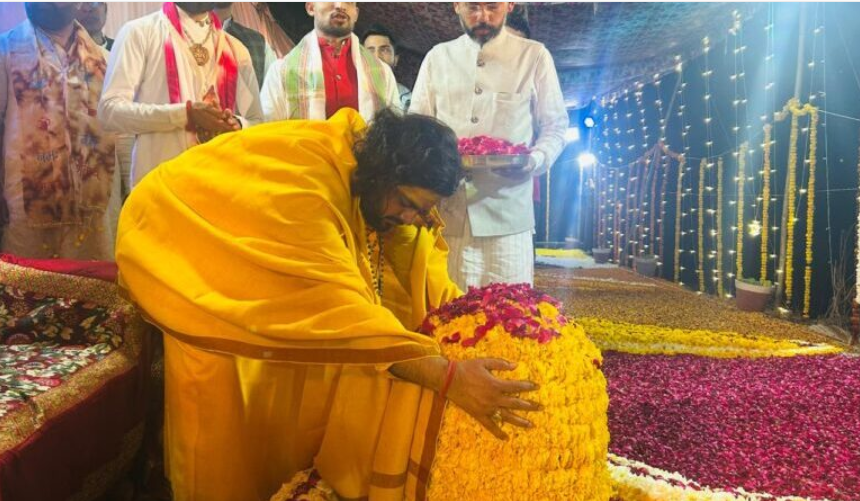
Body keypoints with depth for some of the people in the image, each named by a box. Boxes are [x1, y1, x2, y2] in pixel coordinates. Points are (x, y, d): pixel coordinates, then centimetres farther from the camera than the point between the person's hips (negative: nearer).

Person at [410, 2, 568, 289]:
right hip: (446, 211, 2)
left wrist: (535, 159, -13)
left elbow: (555, 125, 9)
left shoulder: (534, 56, 9)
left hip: (507, 213, -2)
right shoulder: (437, 57, 16)